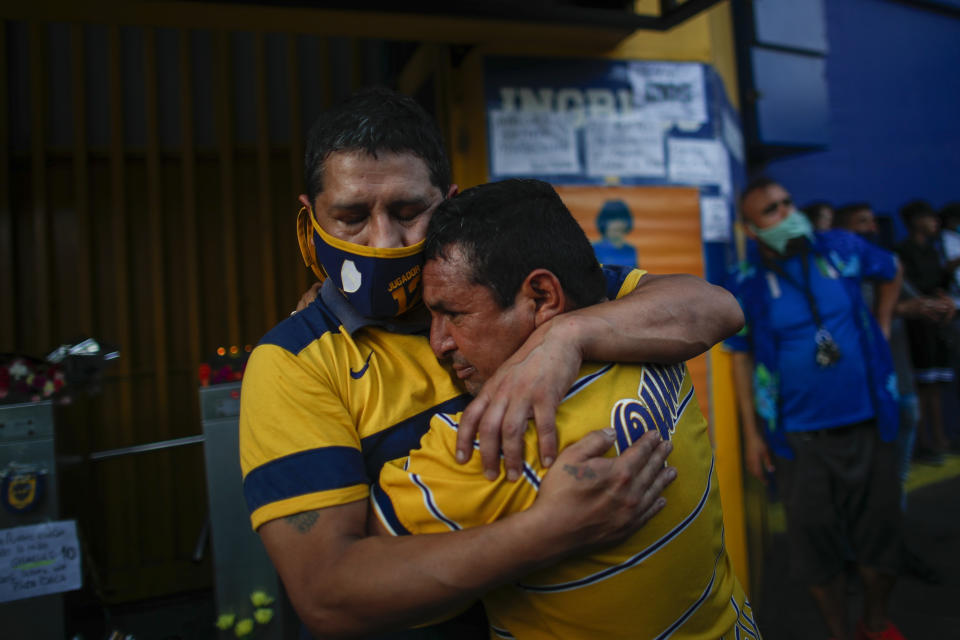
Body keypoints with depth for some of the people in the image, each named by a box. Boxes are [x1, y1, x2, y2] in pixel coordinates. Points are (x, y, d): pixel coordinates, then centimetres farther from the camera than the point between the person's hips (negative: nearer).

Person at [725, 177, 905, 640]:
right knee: (815, 541, 9)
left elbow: (892, 271, 19)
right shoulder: (745, 285, -9)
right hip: (800, 440, -2)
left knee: (880, 532, 15)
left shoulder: (840, 250, -3)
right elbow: (742, 358, -3)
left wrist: (881, 328, 11)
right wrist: (752, 433, -4)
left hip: (868, 424, 3)